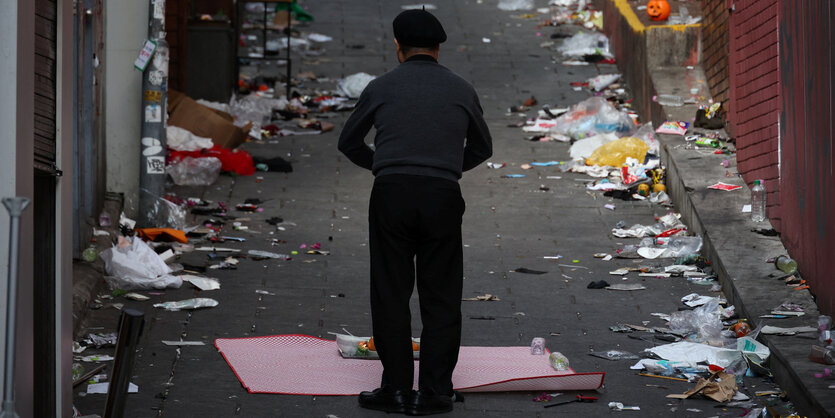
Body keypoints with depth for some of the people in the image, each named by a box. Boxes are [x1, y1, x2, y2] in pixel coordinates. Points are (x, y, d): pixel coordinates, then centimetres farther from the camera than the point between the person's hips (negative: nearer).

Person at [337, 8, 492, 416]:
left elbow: (349, 142, 19)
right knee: (441, 300, 7)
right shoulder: (462, 90, 12)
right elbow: (482, 148, 25)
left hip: (391, 195, -1)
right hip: (443, 198, 1)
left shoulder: (382, 86, 9)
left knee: (390, 296, 7)